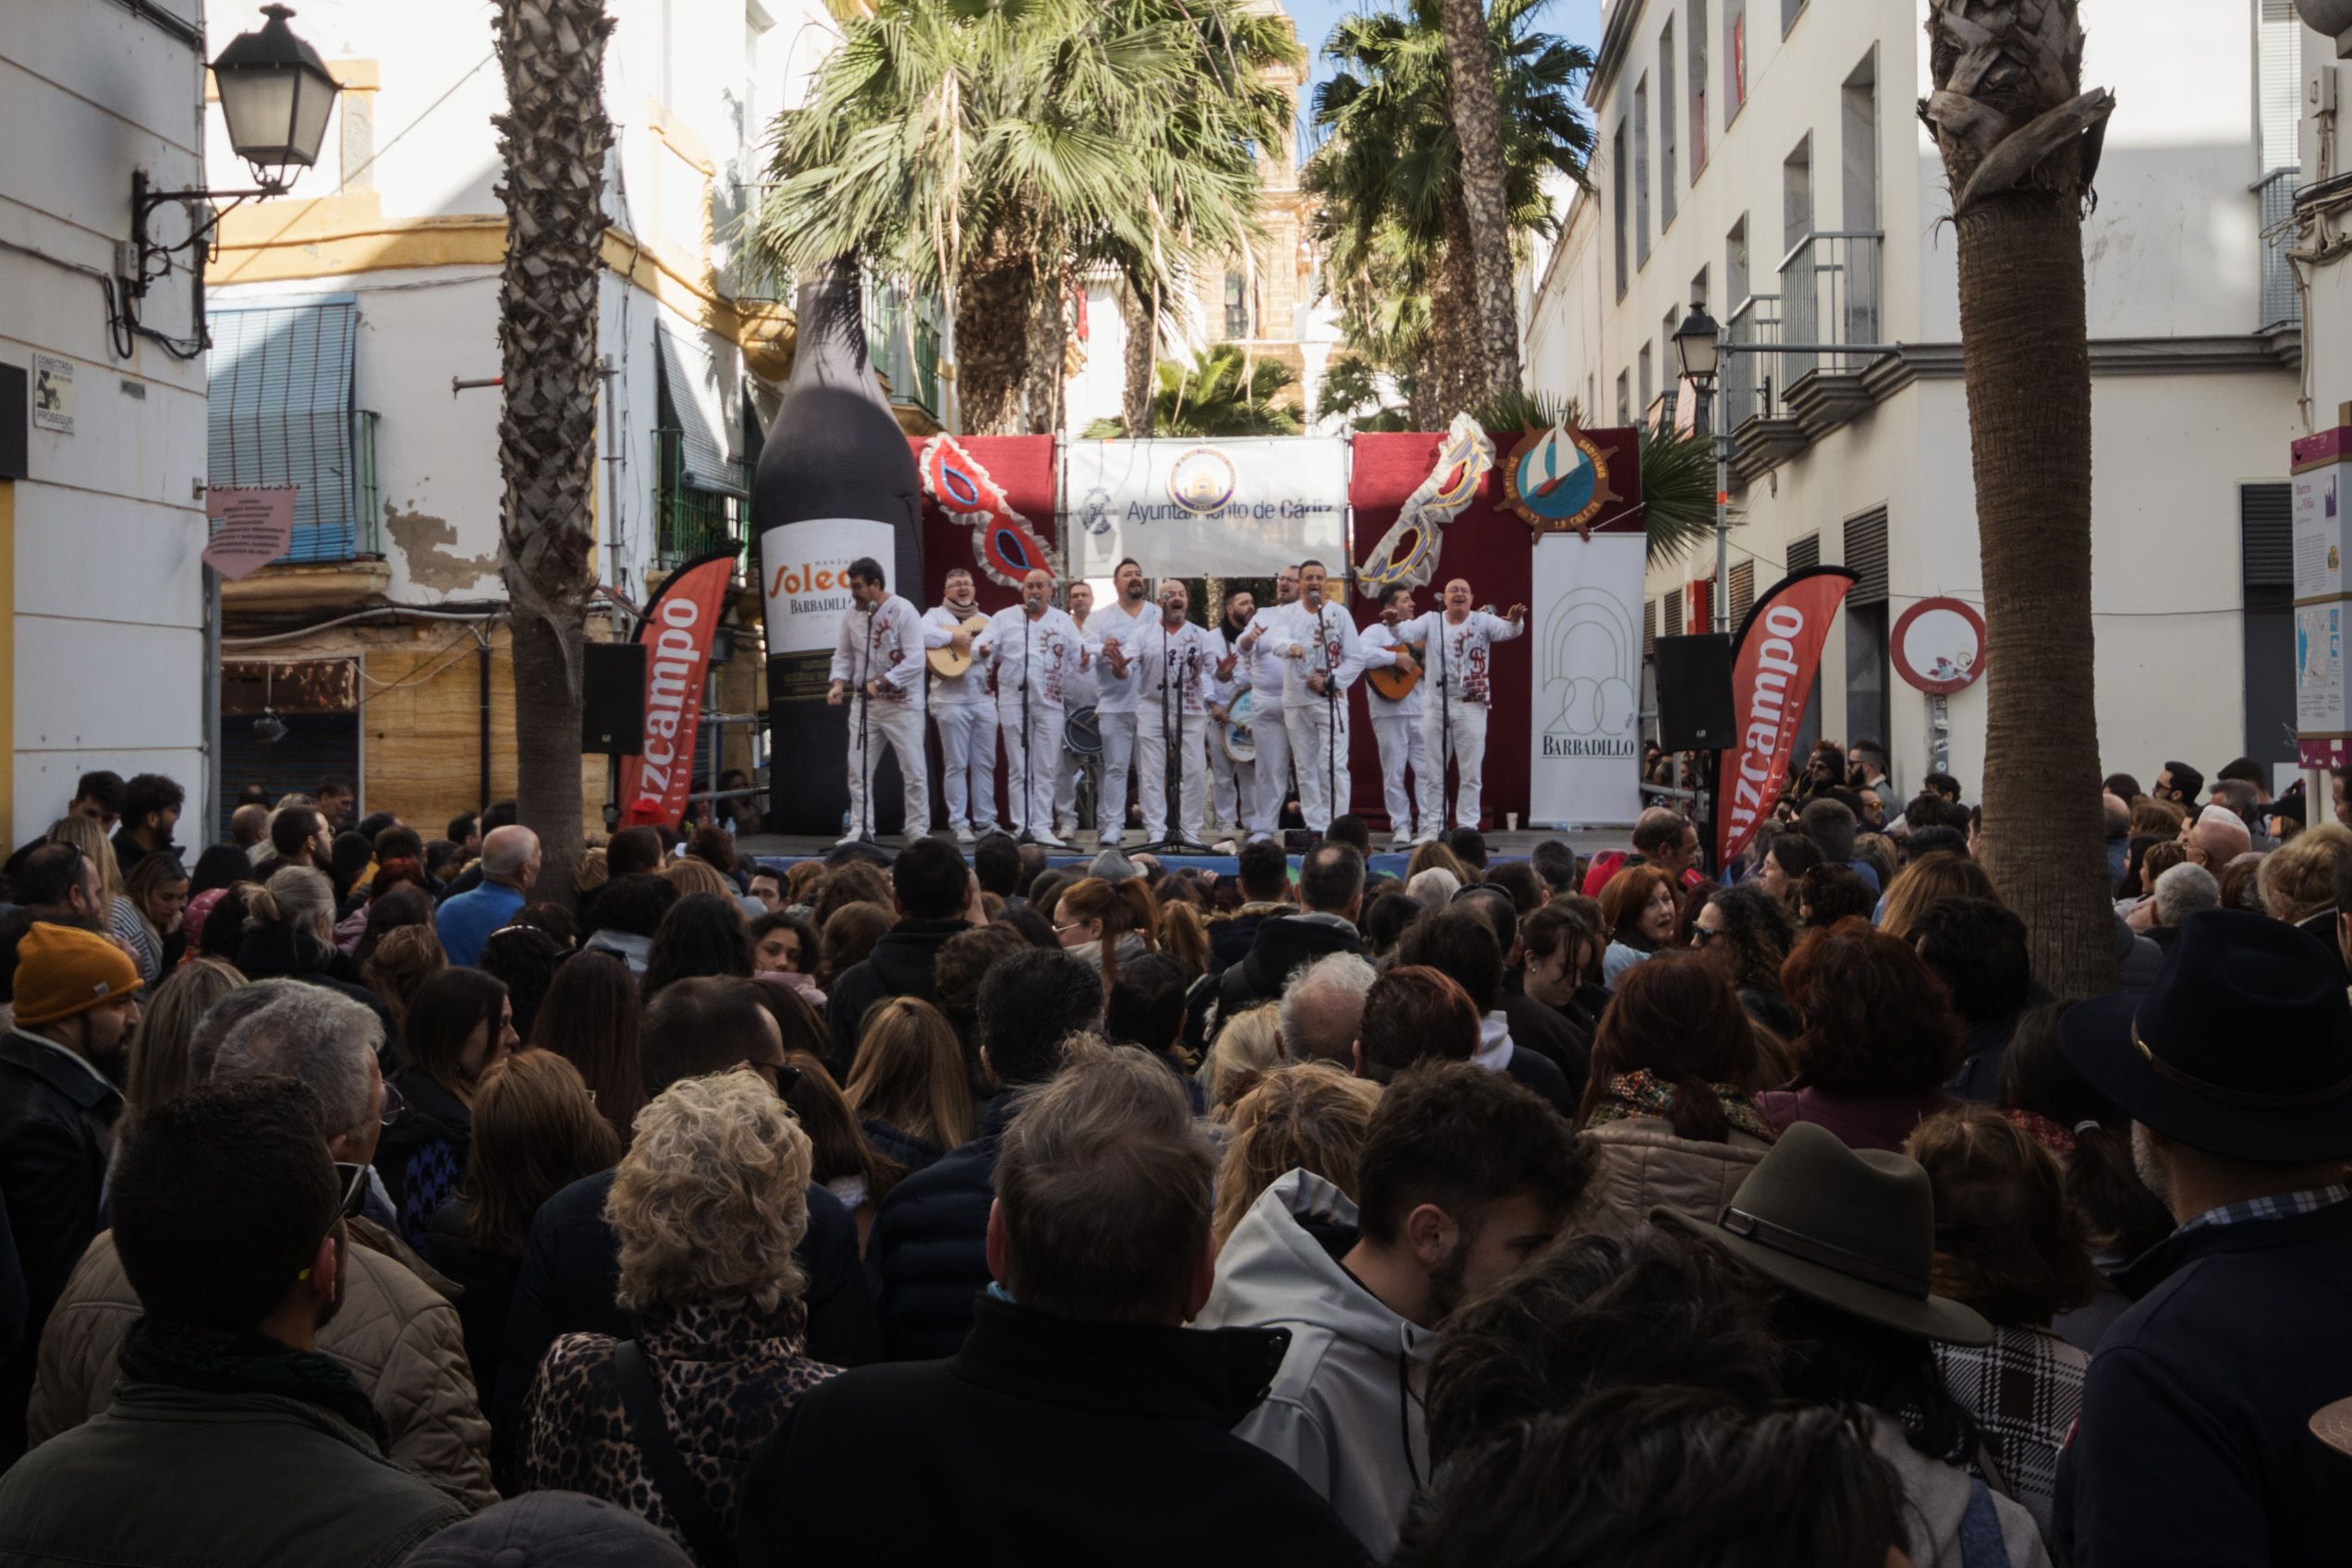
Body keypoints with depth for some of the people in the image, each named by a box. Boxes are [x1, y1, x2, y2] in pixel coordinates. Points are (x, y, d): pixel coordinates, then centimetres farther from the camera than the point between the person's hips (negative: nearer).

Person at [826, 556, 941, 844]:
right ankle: (860, 829, 12)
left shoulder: (903, 611, -13)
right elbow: (843, 654, 11)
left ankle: (918, 830, 10)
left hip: (902, 704, -5)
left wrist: (880, 683, -22)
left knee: (914, 771, 0)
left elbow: (915, 661, -18)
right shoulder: (851, 613, 4)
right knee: (858, 770, 5)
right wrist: (838, 683, -6)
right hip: (864, 704, 5)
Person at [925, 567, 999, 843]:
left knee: (985, 763, 6)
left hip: (983, 698, 5)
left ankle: (986, 821, 12)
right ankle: (959, 824, 3)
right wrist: (953, 636, -18)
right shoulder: (937, 615, 4)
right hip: (951, 699, -5)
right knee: (956, 765, -2)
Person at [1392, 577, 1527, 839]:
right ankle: (1431, 828, 14)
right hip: (1436, 704, 1)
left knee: (1471, 773, 3)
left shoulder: (1482, 621, 0)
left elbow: (1507, 631, -16)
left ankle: (1468, 829, 10)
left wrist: (1515, 621, -40)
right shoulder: (1432, 620, 4)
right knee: (1433, 772, 7)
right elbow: (1407, 633, -10)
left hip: (1471, 706, -1)